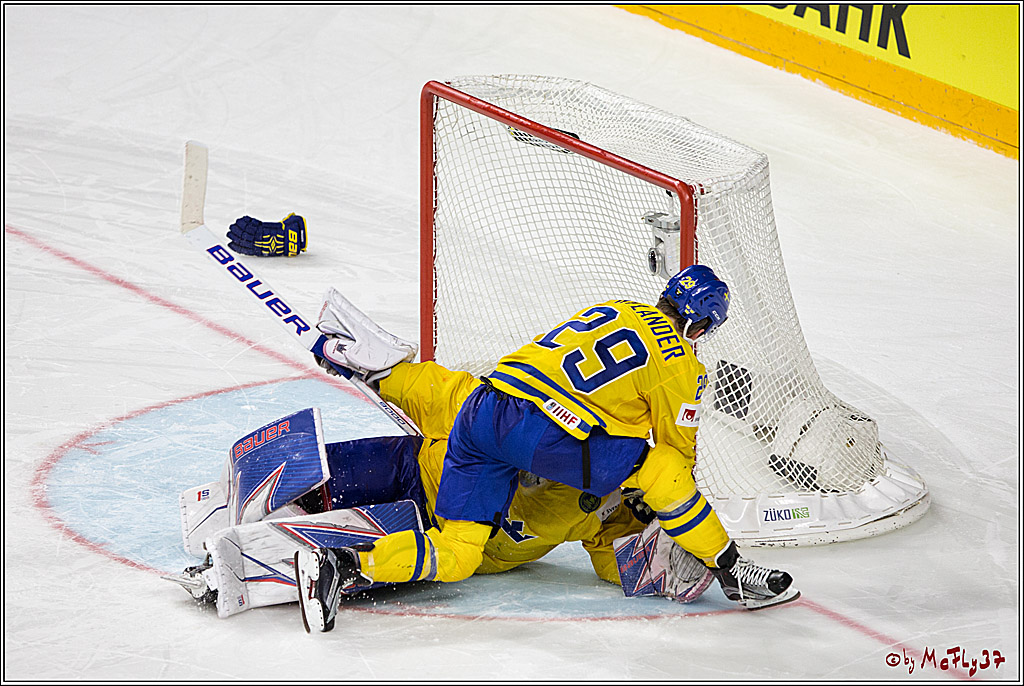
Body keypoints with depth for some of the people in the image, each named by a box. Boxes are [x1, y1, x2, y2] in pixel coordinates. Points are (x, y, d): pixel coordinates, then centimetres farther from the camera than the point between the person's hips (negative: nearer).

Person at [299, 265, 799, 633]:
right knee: (661, 471, 4)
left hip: (480, 410, 7)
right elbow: (679, 450, 15)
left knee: (454, 556, 7)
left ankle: (337, 565, -7)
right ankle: (732, 572, 9)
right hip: (538, 431, -7)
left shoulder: (612, 310, 26)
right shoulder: (678, 362, 5)